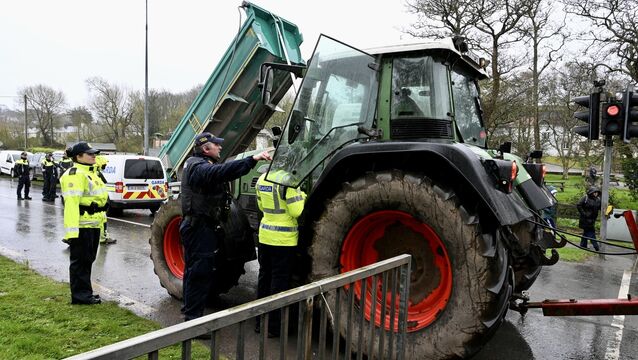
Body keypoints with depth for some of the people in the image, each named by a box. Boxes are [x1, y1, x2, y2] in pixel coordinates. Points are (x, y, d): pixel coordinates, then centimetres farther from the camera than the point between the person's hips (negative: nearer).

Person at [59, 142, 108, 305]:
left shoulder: (91, 172, 18)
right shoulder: (75, 175, -15)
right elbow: (71, 203, -24)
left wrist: (100, 220, 27)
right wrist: (71, 230, -29)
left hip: (93, 224, 10)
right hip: (82, 226, -10)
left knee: (88, 259, 17)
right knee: (80, 260, 0)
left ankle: (85, 292, 28)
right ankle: (80, 295, 9)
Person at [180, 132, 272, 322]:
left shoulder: (199, 164, 18)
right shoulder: (198, 166, -19)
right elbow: (221, 171, -38)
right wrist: (253, 159, -44)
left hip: (199, 227, 11)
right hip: (200, 227, -11)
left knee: (194, 271, 19)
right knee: (200, 272, -6)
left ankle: (191, 311, 32)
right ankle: (193, 318, 1)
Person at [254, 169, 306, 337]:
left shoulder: (262, 179, 5)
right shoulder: (287, 180, -18)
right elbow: (296, 211, -17)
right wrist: (301, 195, -1)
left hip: (265, 236, 7)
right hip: (284, 239, -7)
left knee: (264, 276, 16)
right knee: (279, 280, 3)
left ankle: (260, 322, 26)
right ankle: (273, 326, 11)